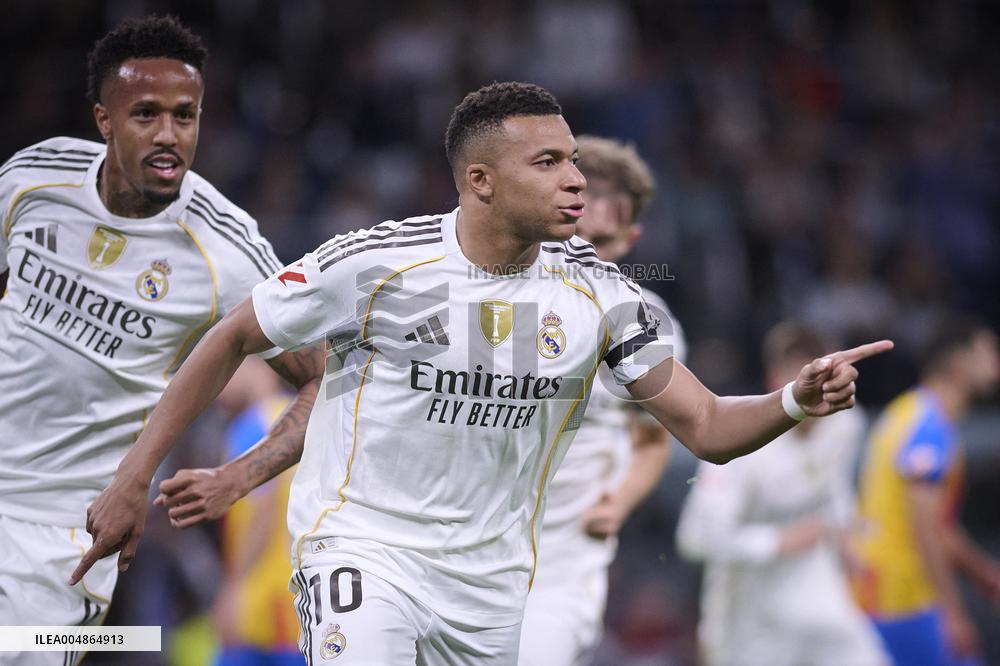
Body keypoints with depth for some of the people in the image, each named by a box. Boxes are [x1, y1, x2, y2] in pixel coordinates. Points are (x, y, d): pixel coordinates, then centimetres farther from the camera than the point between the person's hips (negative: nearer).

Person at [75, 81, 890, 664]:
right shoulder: (378, 264, -15)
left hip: (490, 578, 5)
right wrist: (134, 477, -3)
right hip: (364, 545, -5)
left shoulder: (595, 291, -3)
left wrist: (797, 400, -21)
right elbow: (233, 340, -2)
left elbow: (706, 427, 0)